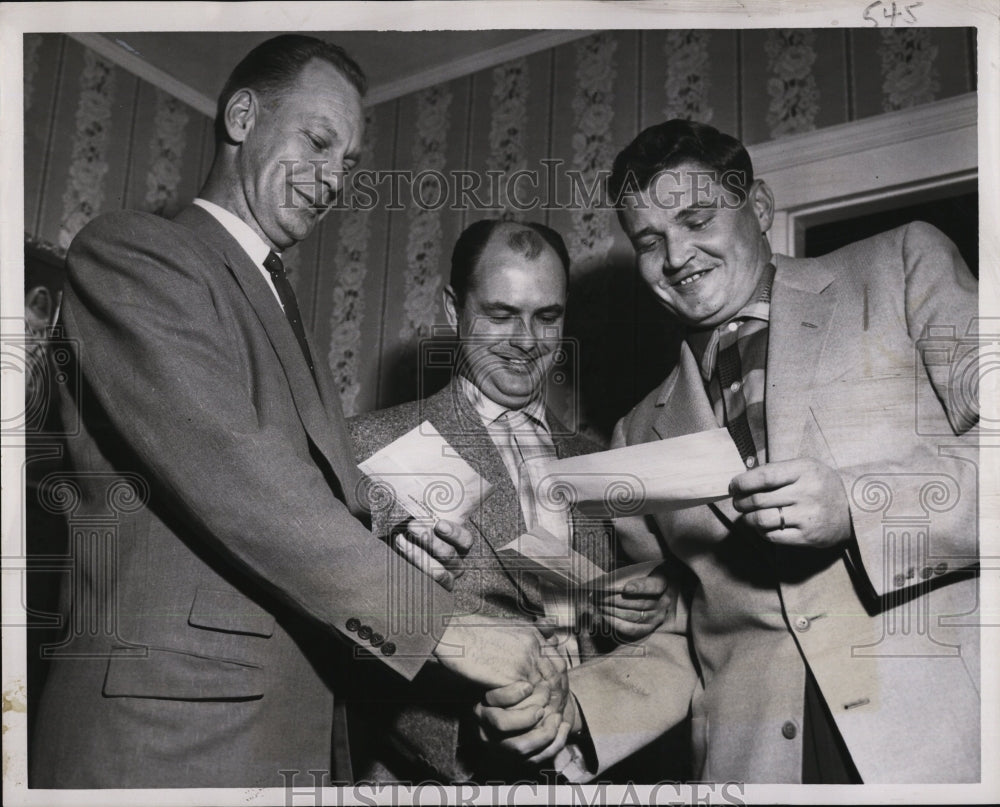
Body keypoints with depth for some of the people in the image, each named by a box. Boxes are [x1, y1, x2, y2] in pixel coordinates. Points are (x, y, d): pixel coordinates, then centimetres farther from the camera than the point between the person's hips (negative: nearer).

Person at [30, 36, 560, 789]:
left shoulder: (282, 305, 19)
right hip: (167, 734, -7)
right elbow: (232, 478, -20)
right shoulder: (132, 251, -6)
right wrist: (443, 625, -20)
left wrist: (395, 545, -5)